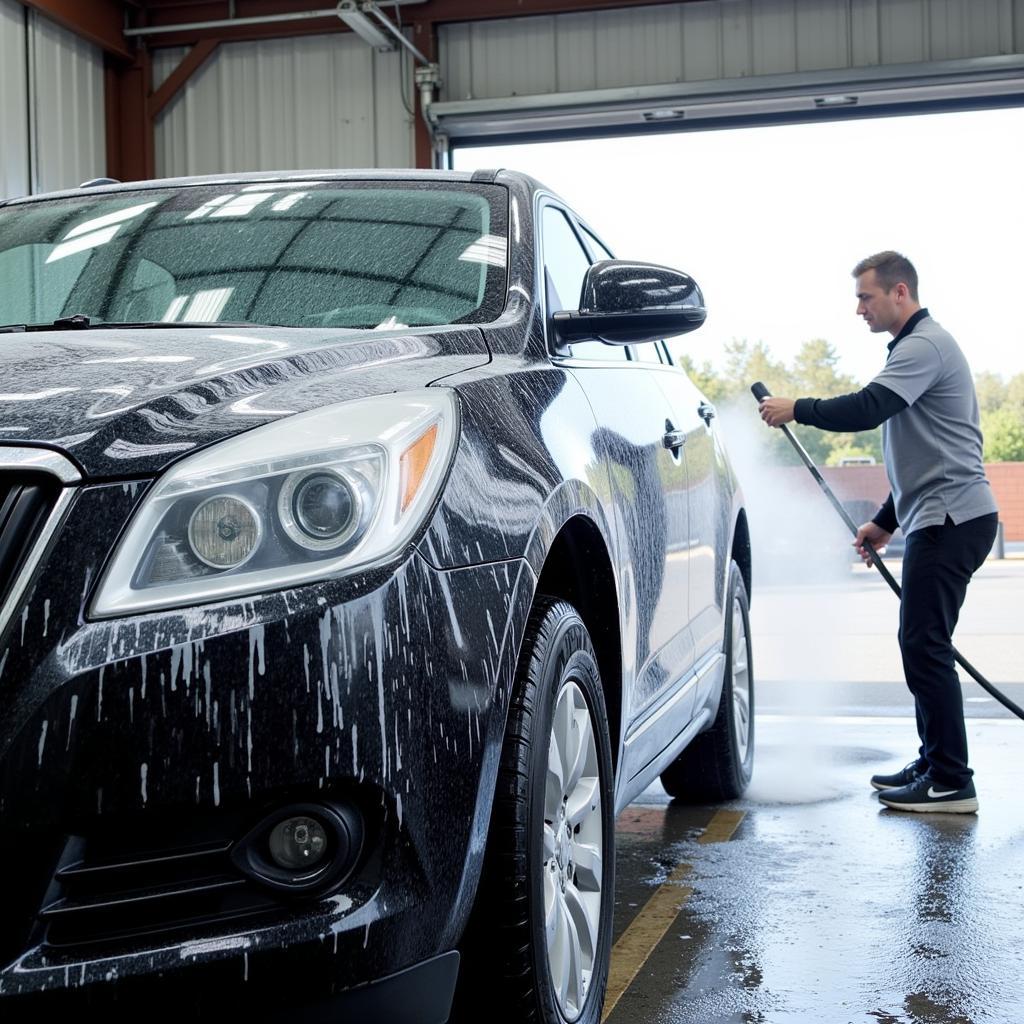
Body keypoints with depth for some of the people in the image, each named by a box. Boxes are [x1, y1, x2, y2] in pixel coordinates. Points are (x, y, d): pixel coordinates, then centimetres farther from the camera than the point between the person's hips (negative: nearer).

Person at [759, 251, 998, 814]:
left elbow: (867, 409, -26)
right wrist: (886, 521, 26)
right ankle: (934, 764, 21)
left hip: (951, 517, -11)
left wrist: (797, 409, -12)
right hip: (939, 516, 11)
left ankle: (952, 782, -8)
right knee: (923, 645, 14)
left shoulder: (924, 345, -12)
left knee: (924, 645, -11)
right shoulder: (919, 346, 23)